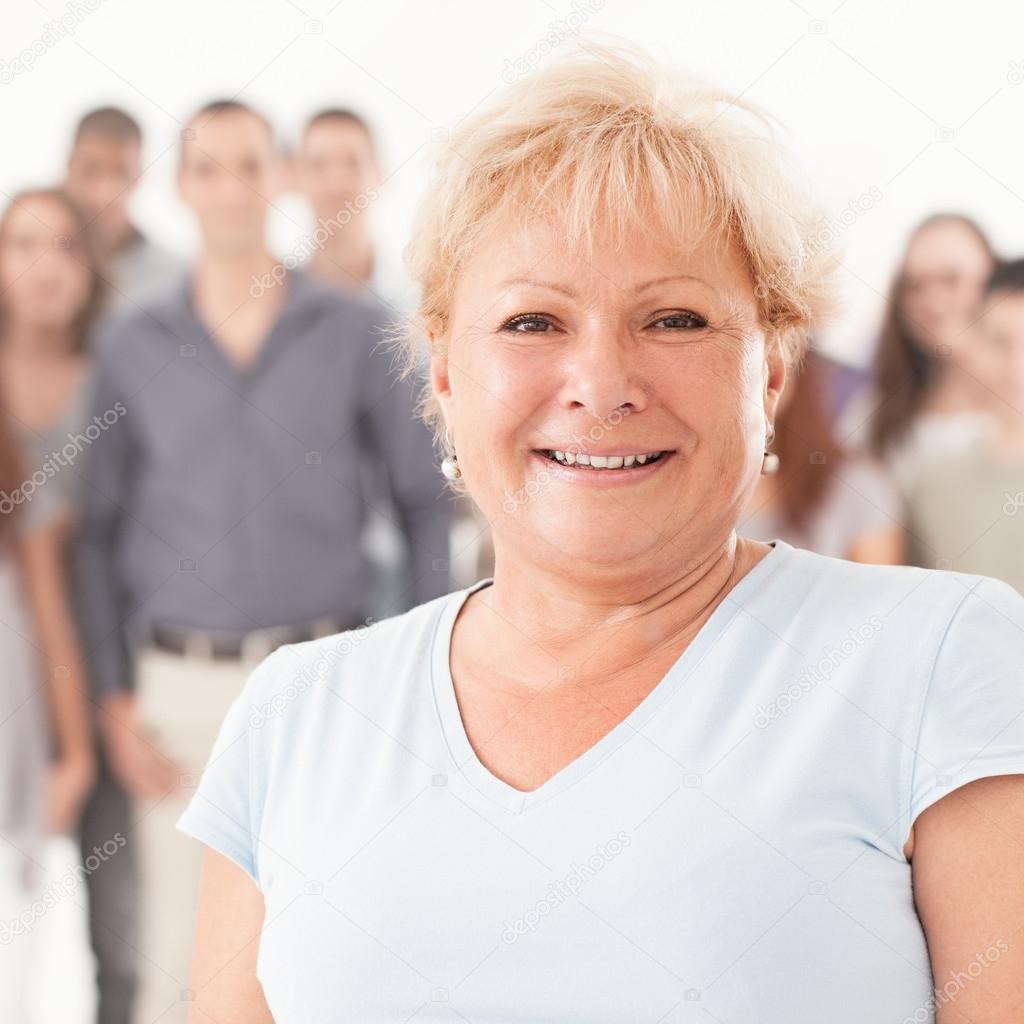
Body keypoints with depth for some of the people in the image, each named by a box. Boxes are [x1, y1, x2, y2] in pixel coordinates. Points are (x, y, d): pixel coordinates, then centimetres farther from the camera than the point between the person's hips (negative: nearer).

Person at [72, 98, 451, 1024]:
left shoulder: (357, 333, 0)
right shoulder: (130, 349, 3)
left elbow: (427, 501, 5)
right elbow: (101, 537, 6)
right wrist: (117, 703, -2)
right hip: (184, 683, 1)